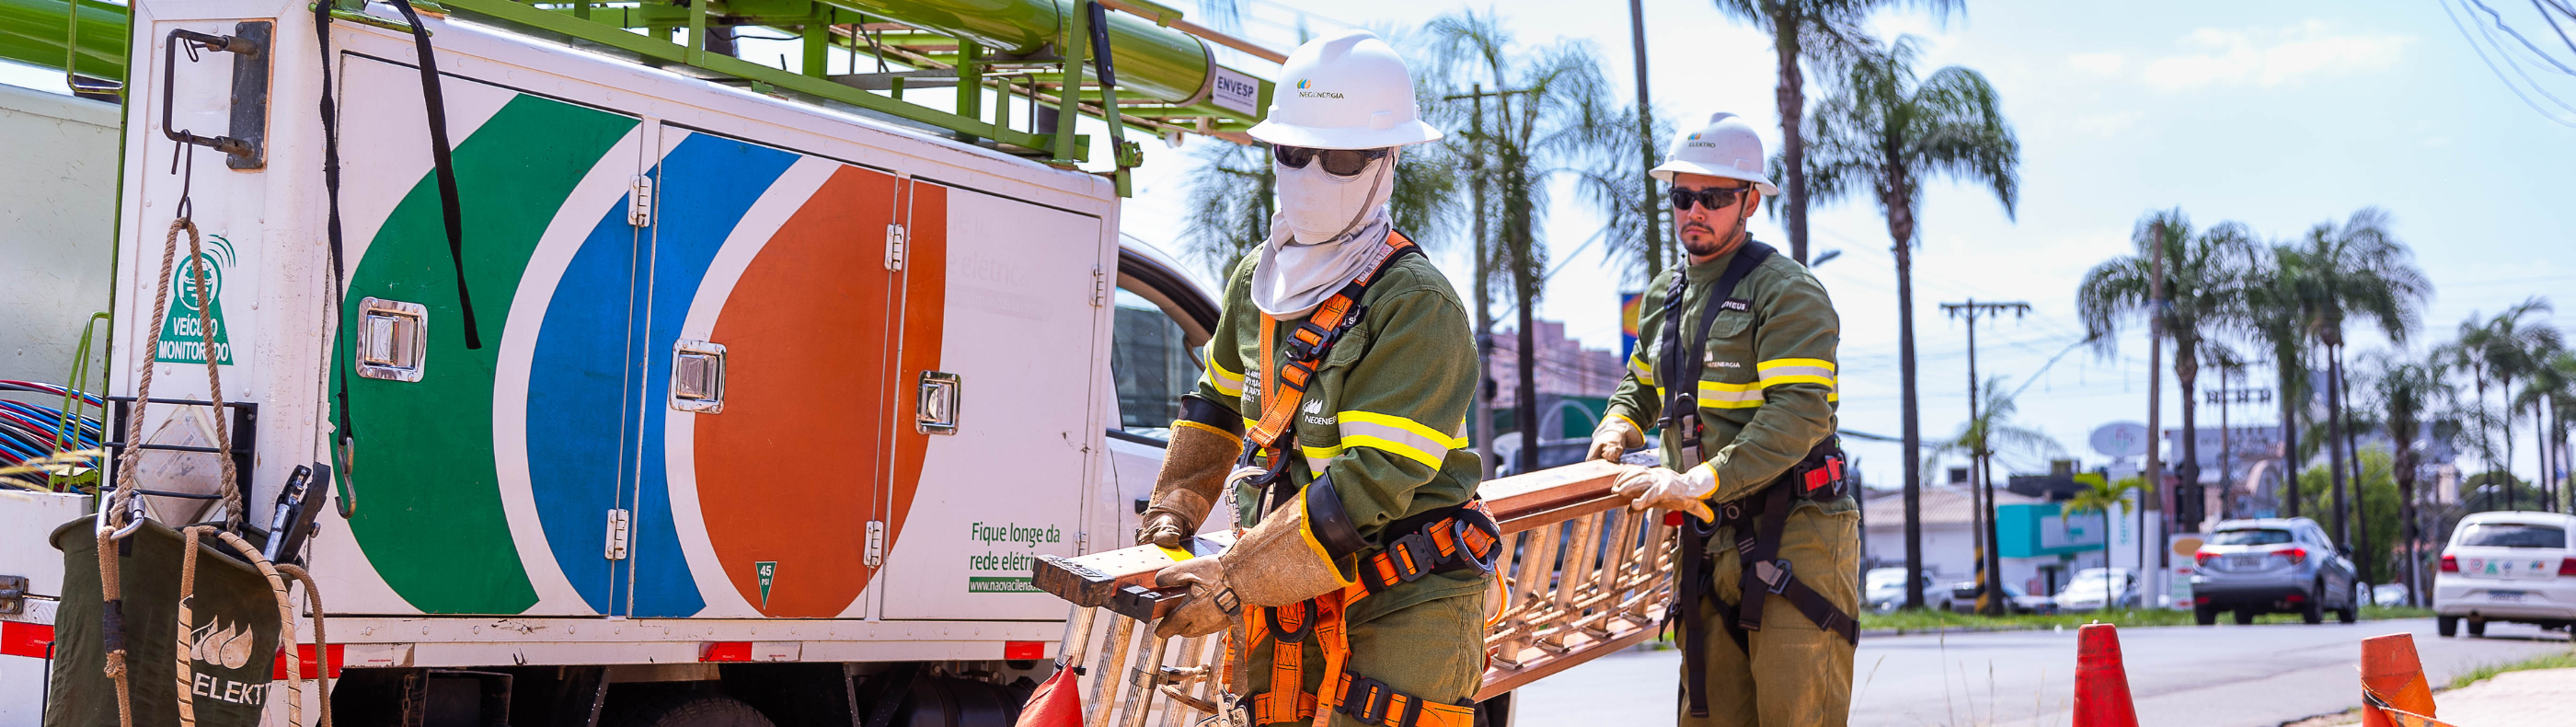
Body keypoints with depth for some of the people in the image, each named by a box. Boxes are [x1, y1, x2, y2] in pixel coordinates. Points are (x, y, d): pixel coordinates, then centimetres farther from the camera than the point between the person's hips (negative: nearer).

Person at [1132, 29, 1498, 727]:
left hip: (1401, 614, -6)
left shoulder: (1417, 305, -16)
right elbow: (1220, 401, 28)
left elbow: (1370, 483, -22)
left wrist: (1235, 581, -23)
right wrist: (1175, 506, 15)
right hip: (1289, 611, 7)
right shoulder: (1257, 279, 9)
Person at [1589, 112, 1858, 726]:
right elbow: (1642, 383, 36)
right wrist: (1619, 425, 13)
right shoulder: (1663, 297, 18)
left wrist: (1701, 480, -26)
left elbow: (1800, 413, -18)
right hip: (1708, 542, 7)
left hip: (1792, 536, -7)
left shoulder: (1787, 293, -7)